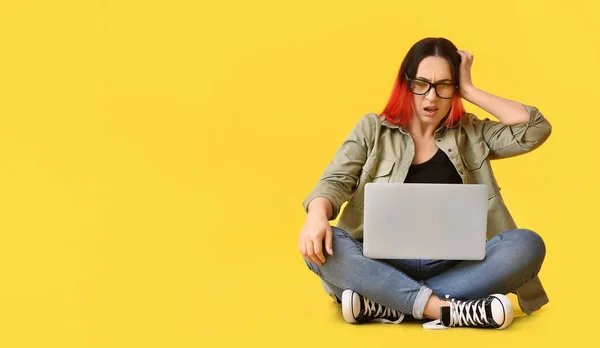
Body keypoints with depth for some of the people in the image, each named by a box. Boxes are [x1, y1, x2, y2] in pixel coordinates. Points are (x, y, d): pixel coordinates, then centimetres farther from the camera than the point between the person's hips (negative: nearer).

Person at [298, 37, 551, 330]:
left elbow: (535, 129, 1)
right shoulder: (372, 129, 10)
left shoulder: (472, 135, 14)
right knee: (319, 244, -29)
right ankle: (448, 310, -36)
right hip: (381, 265, -1)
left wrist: (470, 90, 4)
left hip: (452, 268, 2)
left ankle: (381, 304, -31)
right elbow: (336, 180, -3)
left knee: (527, 245, -25)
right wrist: (317, 215, -26)